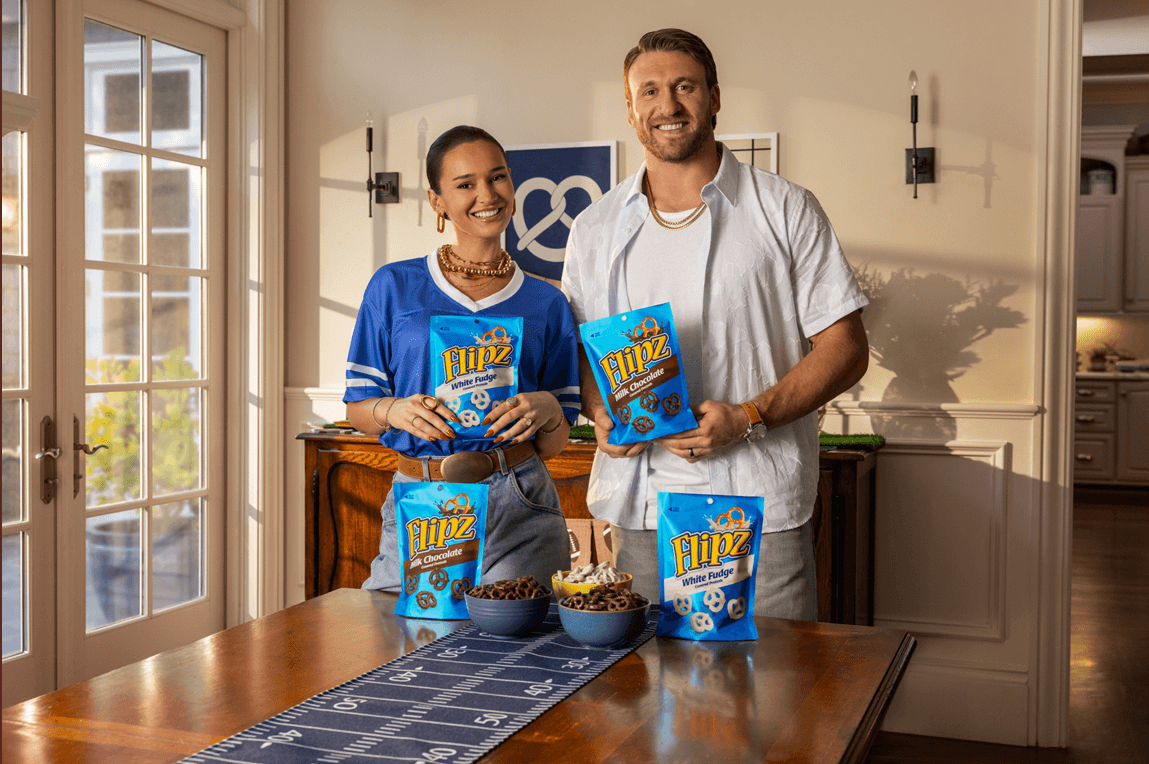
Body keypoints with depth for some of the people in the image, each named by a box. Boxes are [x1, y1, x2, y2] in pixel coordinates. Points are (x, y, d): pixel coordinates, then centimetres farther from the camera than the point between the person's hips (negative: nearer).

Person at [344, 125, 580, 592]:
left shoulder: (546, 304, 8)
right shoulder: (394, 287, 5)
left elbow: (553, 444, 9)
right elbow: (357, 407, 7)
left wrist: (547, 410, -12)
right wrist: (394, 410, -14)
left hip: (518, 509, 1)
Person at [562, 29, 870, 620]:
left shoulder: (786, 211, 1)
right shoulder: (596, 229, 11)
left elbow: (844, 348, -1)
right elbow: (576, 349, 17)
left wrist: (749, 417, -14)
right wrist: (599, 413, -5)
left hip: (759, 507, -2)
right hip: (640, 509, 3)